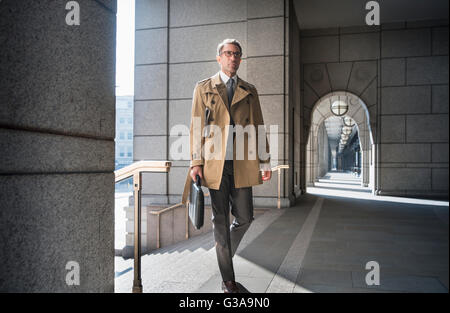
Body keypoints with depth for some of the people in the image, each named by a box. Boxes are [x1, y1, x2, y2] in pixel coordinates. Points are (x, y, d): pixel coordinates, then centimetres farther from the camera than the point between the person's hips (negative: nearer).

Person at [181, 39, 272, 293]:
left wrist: (265, 162, 6)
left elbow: (258, 127, 12)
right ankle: (228, 279, 16)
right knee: (221, 221, 3)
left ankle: (225, 252, 36)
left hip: (242, 163, 2)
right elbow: (197, 127, 4)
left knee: (245, 218, 5)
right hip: (215, 162, -2)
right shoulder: (204, 88, 9)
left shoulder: (250, 91, 14)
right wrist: (196, 163, -4)